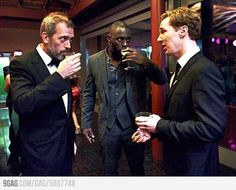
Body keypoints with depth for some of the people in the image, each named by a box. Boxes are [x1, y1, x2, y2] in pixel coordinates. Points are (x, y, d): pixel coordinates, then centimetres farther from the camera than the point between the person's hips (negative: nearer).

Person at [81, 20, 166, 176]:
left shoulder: (138, 59, -3)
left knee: (137, 169, 20)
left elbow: (162, 80, -7)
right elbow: (89, 93, 5)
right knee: (110, 170, 19)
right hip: (107, 127, 1)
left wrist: (145, 62, -23)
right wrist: (86, 123, 1)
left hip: (134, 125, 0)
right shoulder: (94, 61, -1)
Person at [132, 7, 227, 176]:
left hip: (193, 166, -8)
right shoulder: (184, 68, 6)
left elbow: (211, 128, -30)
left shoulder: (204, 70, -23)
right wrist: (154, 129, -1)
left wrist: (160, 125, -22)